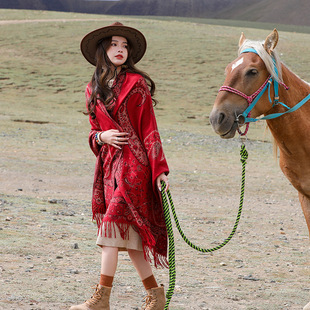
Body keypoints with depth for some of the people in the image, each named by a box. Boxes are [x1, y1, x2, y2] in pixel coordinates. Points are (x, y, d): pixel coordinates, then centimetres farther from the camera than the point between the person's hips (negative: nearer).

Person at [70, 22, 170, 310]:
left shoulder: (136, 84, -2)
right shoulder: (93, 89, 14)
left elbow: (149, 130, -4)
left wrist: (159, 170, -10)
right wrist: (101, 137, -4)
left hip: (133, 162, -6)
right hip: (108, 164, 6)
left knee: (113, 223, -15)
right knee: (128, 233, 5)